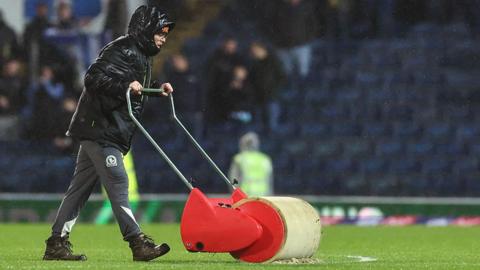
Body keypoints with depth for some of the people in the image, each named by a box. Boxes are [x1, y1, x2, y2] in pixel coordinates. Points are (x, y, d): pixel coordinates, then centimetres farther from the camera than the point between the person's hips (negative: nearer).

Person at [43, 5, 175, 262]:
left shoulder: (141, 55, 21)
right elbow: (93, 77, -22)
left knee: (79, 189, 9)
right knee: (117, 184, -13)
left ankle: (57, 244, 10)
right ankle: (138, 243, -16)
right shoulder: (122, 50, -12)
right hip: (100, 130, -10)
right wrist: (125, 86, -29)